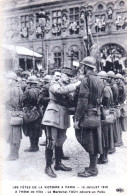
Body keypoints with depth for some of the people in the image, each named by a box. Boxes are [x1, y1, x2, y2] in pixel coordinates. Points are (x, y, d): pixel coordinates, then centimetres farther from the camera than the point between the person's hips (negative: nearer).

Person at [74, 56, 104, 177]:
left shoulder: (86, 80, -15)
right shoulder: (99, 80, 12)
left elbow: (82, 101, -20)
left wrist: (77, 118, -17)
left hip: (87, 115, -8)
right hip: (97, 115, 8)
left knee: (89, 141, 0)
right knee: (95, 140, 14)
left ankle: (92, 170, 10)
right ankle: (93, 166, 26)